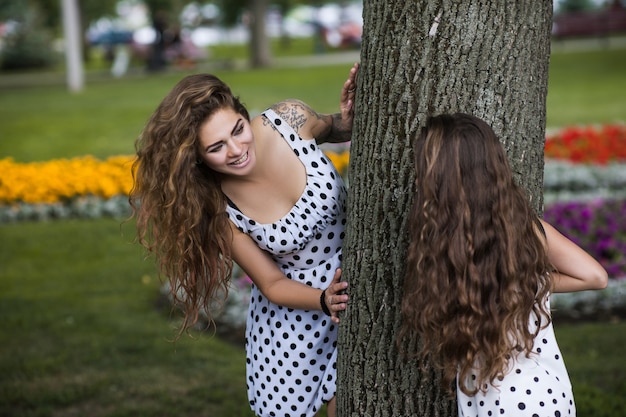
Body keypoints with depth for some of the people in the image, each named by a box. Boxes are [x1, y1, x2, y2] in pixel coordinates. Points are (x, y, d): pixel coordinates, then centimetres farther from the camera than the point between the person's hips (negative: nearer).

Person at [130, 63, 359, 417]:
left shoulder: (291, 118, -21)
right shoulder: (217, 210, -22)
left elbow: (334, 131, 4)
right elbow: (272, 285, -12)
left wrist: (348, 118, -19)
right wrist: (324, 300, -30)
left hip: (361, 275, 1)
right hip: (296, 302, -1)